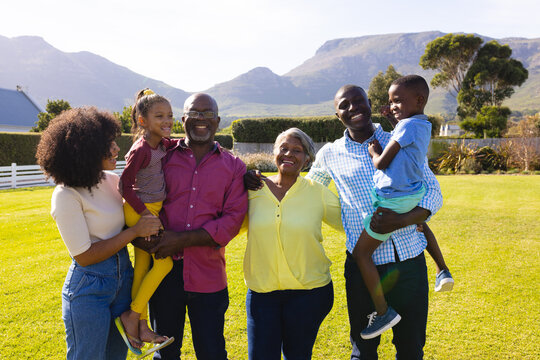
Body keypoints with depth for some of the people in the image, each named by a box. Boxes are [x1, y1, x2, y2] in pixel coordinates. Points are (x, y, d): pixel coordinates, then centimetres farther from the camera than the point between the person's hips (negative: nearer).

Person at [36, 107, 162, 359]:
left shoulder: (112, 180, 1)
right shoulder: (67, 196, -18)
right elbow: (84, 256, -17)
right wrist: (135, 231, -17)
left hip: (123, 279, 7)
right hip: (88, 288, -6)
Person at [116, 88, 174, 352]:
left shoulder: (164, 144, 5)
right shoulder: (140, 149, -19)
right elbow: (125, 185, -19)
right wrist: (144, 212, -18)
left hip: (153, 209, 8)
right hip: (139, 210, -8)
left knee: (142, 267, 12)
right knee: (164, 263, -7)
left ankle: (141, 325, 22)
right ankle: (131, 317, 6)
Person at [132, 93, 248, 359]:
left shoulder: (233, 167, 3)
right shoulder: (163, 157, 5)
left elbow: (232, 220, -7)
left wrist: (181, 240, -16)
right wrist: (139, 236, -13)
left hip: (207, 276, -1)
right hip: (163, 271, 1)